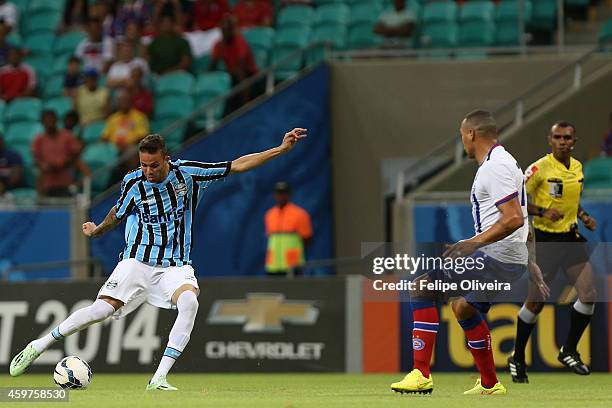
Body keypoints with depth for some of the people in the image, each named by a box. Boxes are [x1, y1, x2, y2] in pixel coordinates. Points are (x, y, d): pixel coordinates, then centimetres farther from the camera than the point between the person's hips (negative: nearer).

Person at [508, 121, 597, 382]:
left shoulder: (577, 167, 8)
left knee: (589, 296, -4)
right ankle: (517, 359, 16)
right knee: (536, 302, -1)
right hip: (546, 239, -6)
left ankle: (569, 351, 14)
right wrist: (542, 211, -24)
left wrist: (583, 216, 7)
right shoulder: (540, 168, -13)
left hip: (571, 237, 6)